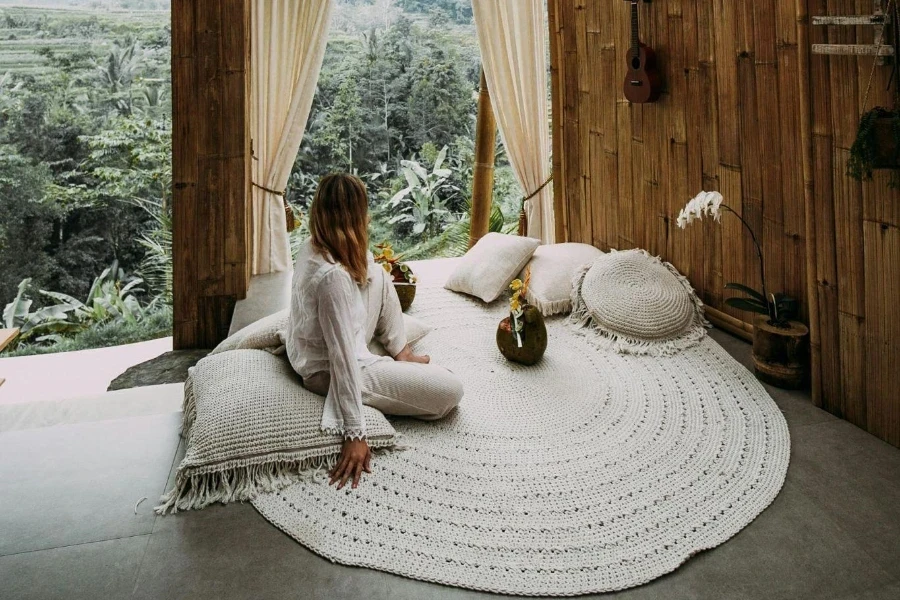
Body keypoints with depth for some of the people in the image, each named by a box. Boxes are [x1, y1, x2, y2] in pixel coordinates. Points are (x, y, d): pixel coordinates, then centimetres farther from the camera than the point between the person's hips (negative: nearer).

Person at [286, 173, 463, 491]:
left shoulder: (312, 248, -8)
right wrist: (355, 434, -30)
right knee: (451, 390, -8)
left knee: (378, 276, 19)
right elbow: (341, 358, -33)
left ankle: (400, 352, 21)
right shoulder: (334, 276, -35)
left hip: (311, 351, 10)